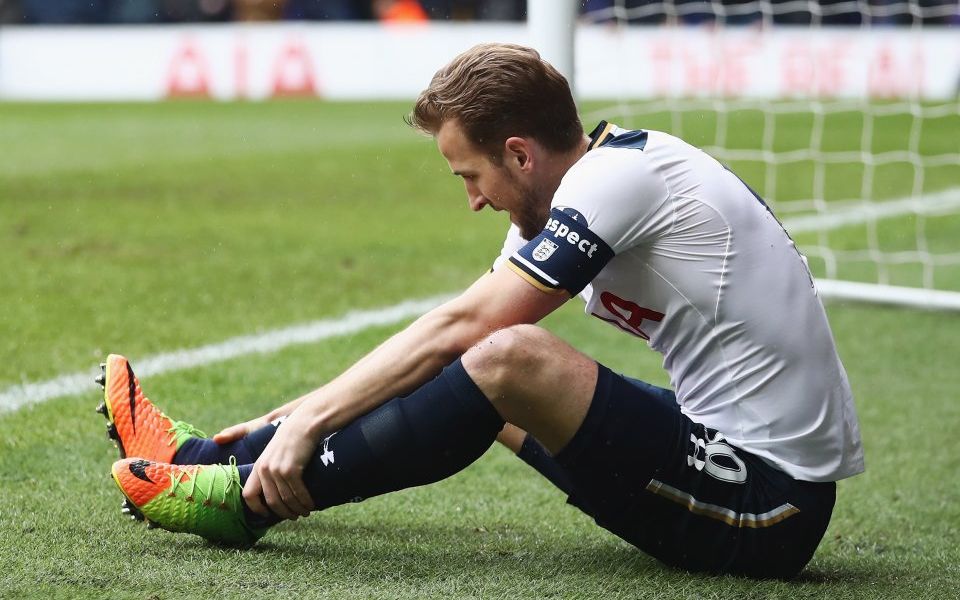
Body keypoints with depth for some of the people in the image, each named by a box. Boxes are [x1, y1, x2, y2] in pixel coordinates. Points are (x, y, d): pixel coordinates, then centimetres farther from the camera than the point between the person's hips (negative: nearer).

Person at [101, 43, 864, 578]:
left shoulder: (618, 178, -15)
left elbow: (459, 326, -18)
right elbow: (452, 341, 16)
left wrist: (309, 418, -13)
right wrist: (307, 415, 14)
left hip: (768, 505, -10)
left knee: (506, 359, -23)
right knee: (477, 376, 14)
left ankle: (248, 496, -11)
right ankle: (210, 457, 15)